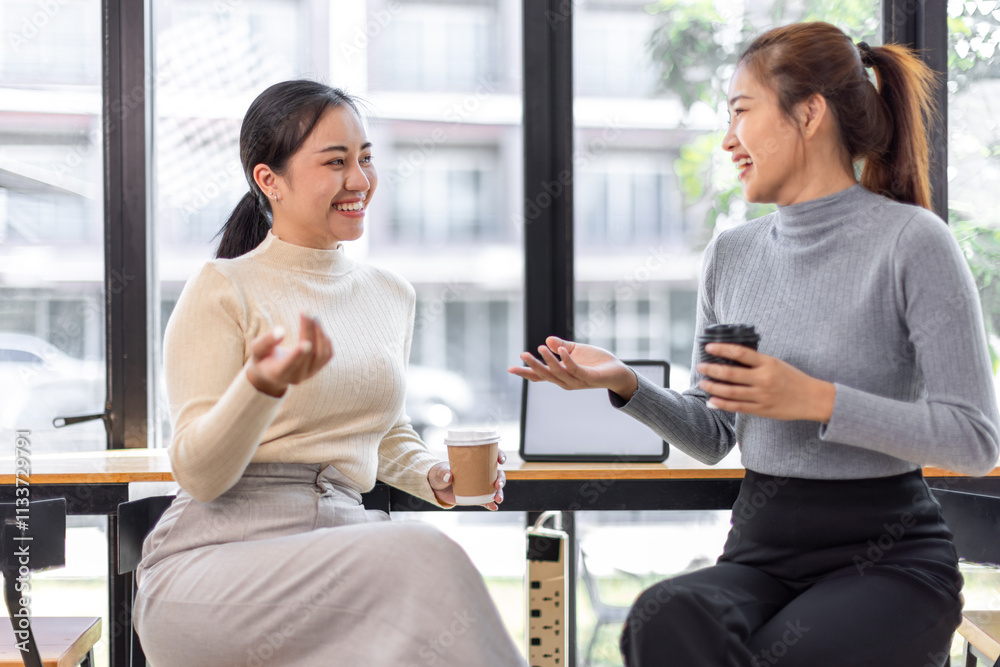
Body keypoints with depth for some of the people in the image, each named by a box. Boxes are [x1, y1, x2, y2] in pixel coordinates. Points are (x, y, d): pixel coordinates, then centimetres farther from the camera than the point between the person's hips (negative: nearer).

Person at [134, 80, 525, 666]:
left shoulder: (391, 295, 18)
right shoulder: (223, 291, -1)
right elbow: (199, 474, -7)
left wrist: (432, 476, 7)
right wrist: (263, 384, -26)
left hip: (342, 546, 5)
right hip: (218, 556, -5)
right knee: (423, 556, -31)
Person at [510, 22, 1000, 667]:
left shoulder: (912, 240, -6)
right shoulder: (731, 254, 12)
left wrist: (818, 401, -20)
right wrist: (626, 383, -3)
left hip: (888, 554, -3)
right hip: (761, 551, 4)